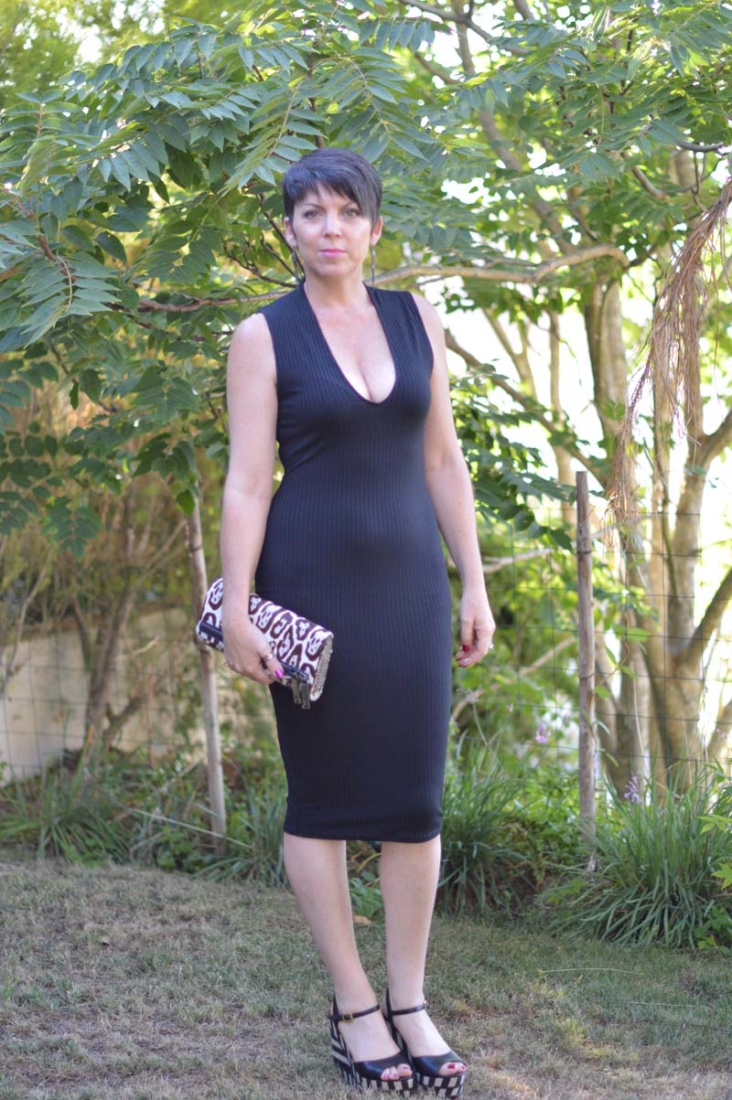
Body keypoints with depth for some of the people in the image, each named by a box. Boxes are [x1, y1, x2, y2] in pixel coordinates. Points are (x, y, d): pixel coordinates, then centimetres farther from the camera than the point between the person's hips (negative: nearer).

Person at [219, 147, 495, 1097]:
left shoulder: (417, 319, 7)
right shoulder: (263, 335, -4)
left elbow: (442, 461, 10)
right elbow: (246, 482, -7)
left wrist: (474, 584, 7)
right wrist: (236, 611, -12)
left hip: (408, 578, 4)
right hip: (311, 580, -4)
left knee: (415, 796, 5)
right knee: (324, 795, 4)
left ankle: (411, 1006, 17)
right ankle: (354, 1007, 16)